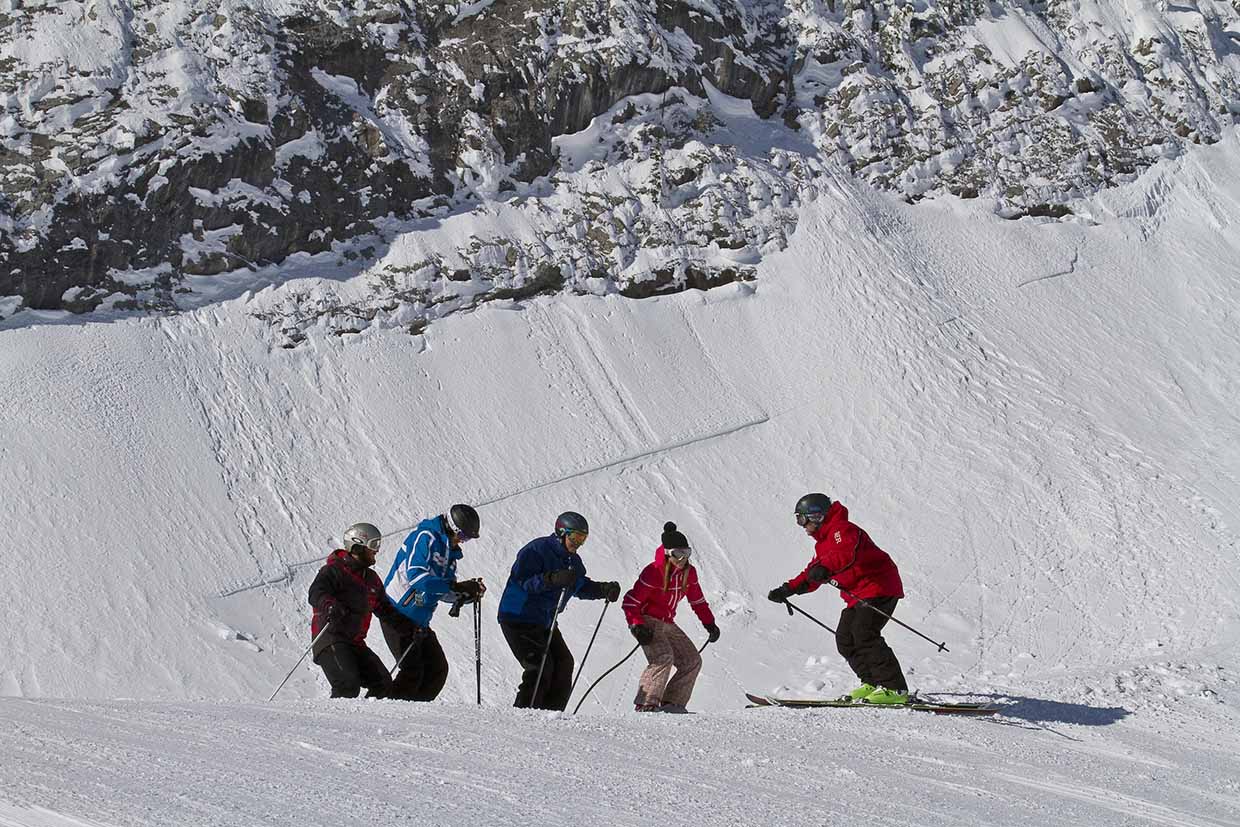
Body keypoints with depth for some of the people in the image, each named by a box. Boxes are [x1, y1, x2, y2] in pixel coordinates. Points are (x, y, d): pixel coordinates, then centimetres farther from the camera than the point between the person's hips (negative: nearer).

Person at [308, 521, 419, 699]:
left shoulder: (371, 578, 19)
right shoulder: (335, 570, -6)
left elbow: (385, 609, 28)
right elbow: (316, 593, -23)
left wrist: (410, 627, 19)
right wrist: (330, 606, -44)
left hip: (355, 643, 8)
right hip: (331, 639, -8)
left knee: (383, 684, 1)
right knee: (348, 687, -25)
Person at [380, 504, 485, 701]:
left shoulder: (449, 551, 14)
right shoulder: (424, 537, -14)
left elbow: (443, 593, 14)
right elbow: (415, 576, -28)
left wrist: (467, 594, -5)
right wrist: (456, 586, -30)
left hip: (419, 622, 9)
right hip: (398, 614, -9)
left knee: (438, 669, 5)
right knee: (412, 671, -14)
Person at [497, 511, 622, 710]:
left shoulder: (573, 561, 11)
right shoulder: (536, 550, -17)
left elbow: (581, 586, 17)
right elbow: (522, 580, -26)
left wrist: (604, 590, -1)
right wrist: (553, 579, -39)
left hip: (545, 622, 9)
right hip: (518, 619, -9)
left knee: (563, 663, 2)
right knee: (541, 667, -16)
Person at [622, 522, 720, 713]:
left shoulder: (689, 572, 3)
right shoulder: (654, 572, -20)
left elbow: (698, 600, 18)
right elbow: (630, 602, -18)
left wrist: (709, 623, 13)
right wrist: (637, 626, -28)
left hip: (668, 624, 8)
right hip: (648, 622, -8)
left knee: (693, 661, 1)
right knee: (663, 657, -29)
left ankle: (672, 703, 3)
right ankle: (646, 705, -27)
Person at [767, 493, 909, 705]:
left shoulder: (842, 529, -12)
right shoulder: (823, 542, 22)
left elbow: (848, 552, -35)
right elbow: (811, 575, 29)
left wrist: (826, 568, -51)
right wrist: (788, 590, 18)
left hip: (879, 587, -11)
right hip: (858, 596, 11)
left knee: (863, 635, -21)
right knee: (845, 640, 4)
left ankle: (895, 689, -20)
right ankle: (872, 683, 9)